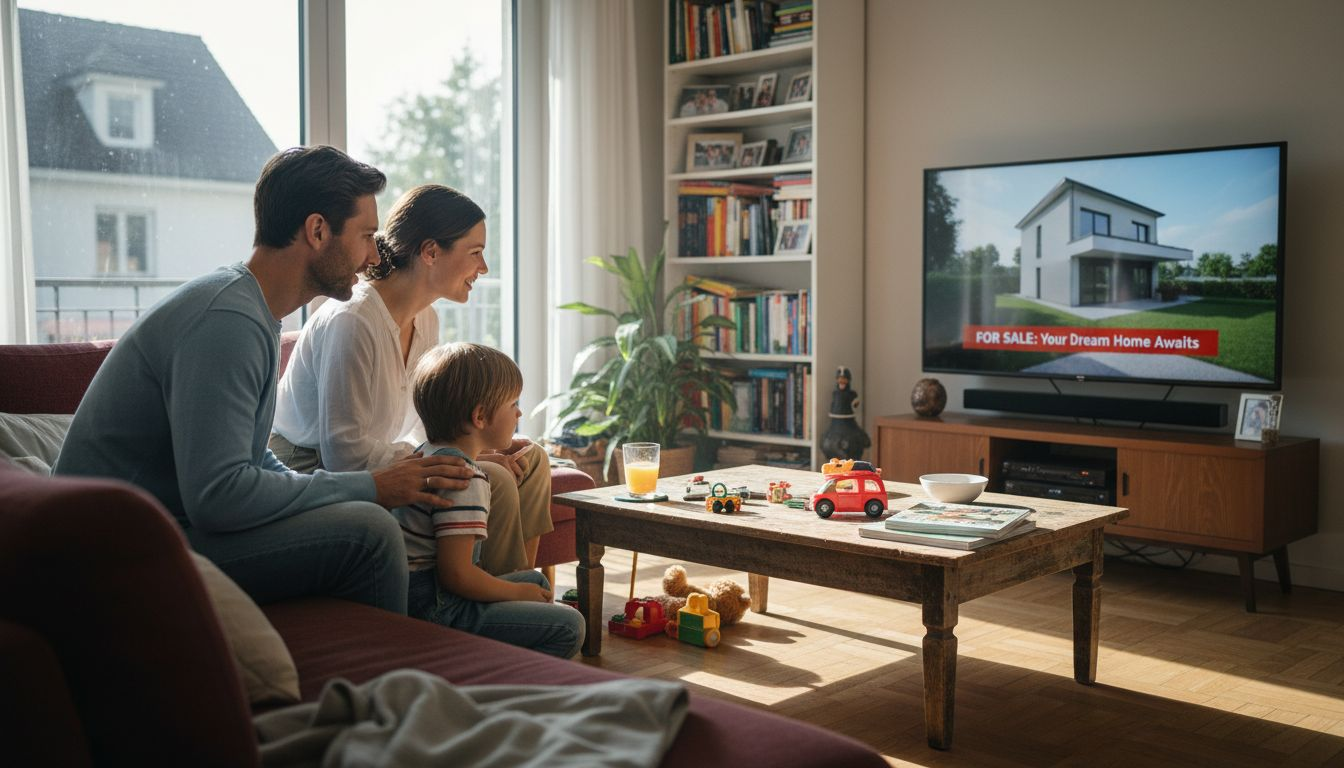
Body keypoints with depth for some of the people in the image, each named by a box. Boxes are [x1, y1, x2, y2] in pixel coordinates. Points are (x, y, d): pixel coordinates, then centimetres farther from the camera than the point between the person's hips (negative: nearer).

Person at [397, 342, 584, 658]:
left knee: (535, 580, 28)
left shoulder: (428, 453, 12)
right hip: (435, 613, -10)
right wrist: (518, 592, -7)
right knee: (569, 626, -16)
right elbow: (456, 575, -24)